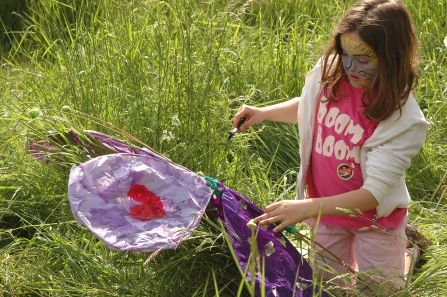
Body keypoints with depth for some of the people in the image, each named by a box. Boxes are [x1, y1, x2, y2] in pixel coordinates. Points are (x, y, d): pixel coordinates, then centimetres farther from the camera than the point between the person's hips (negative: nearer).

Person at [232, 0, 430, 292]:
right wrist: (263, 113, -5)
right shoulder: (328, 74, -16)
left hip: (373, 220, -4)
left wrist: (308, 208, -41)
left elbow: (373, 194, -32)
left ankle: (407, 250, 43)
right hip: (326, 209, 4)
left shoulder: (403, 120, -30)